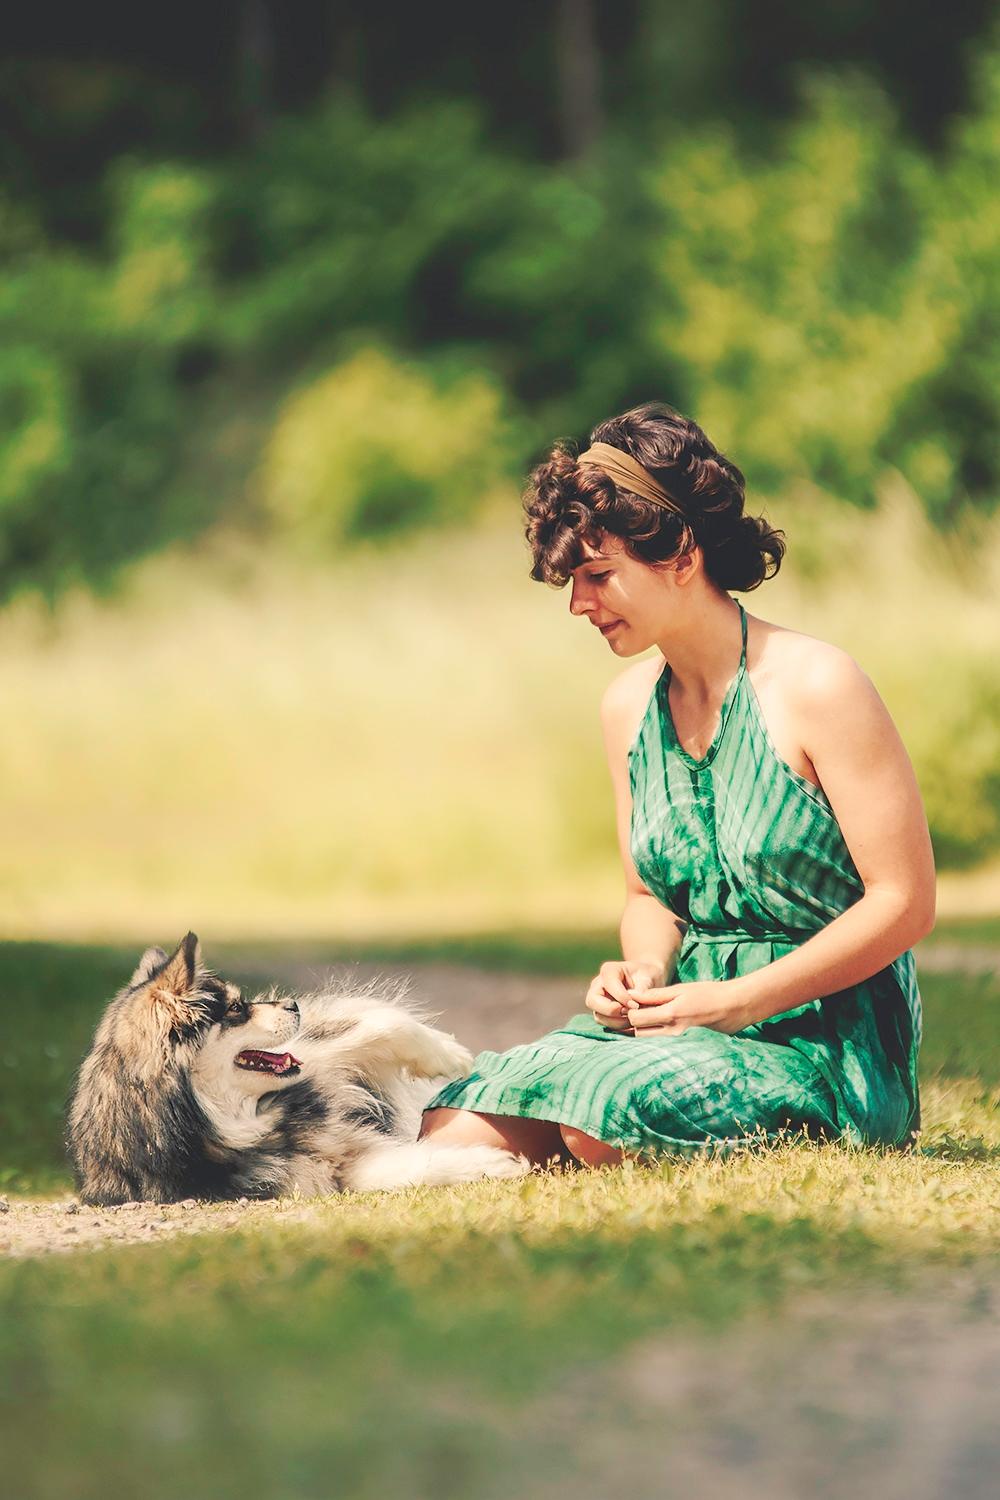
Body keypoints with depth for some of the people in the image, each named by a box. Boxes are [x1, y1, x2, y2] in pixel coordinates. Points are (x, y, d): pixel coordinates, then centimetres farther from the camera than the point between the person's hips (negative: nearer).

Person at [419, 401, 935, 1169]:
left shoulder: (816, 688, -11)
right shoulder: (629, 707, 10)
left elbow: (905, 903, -13)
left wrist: (733, 1002, -17)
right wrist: (645, 972, -2)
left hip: (828, 1040, -5)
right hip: (693, 1019, 5)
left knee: (602, 1120, -31)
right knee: (456, 1128, -22)